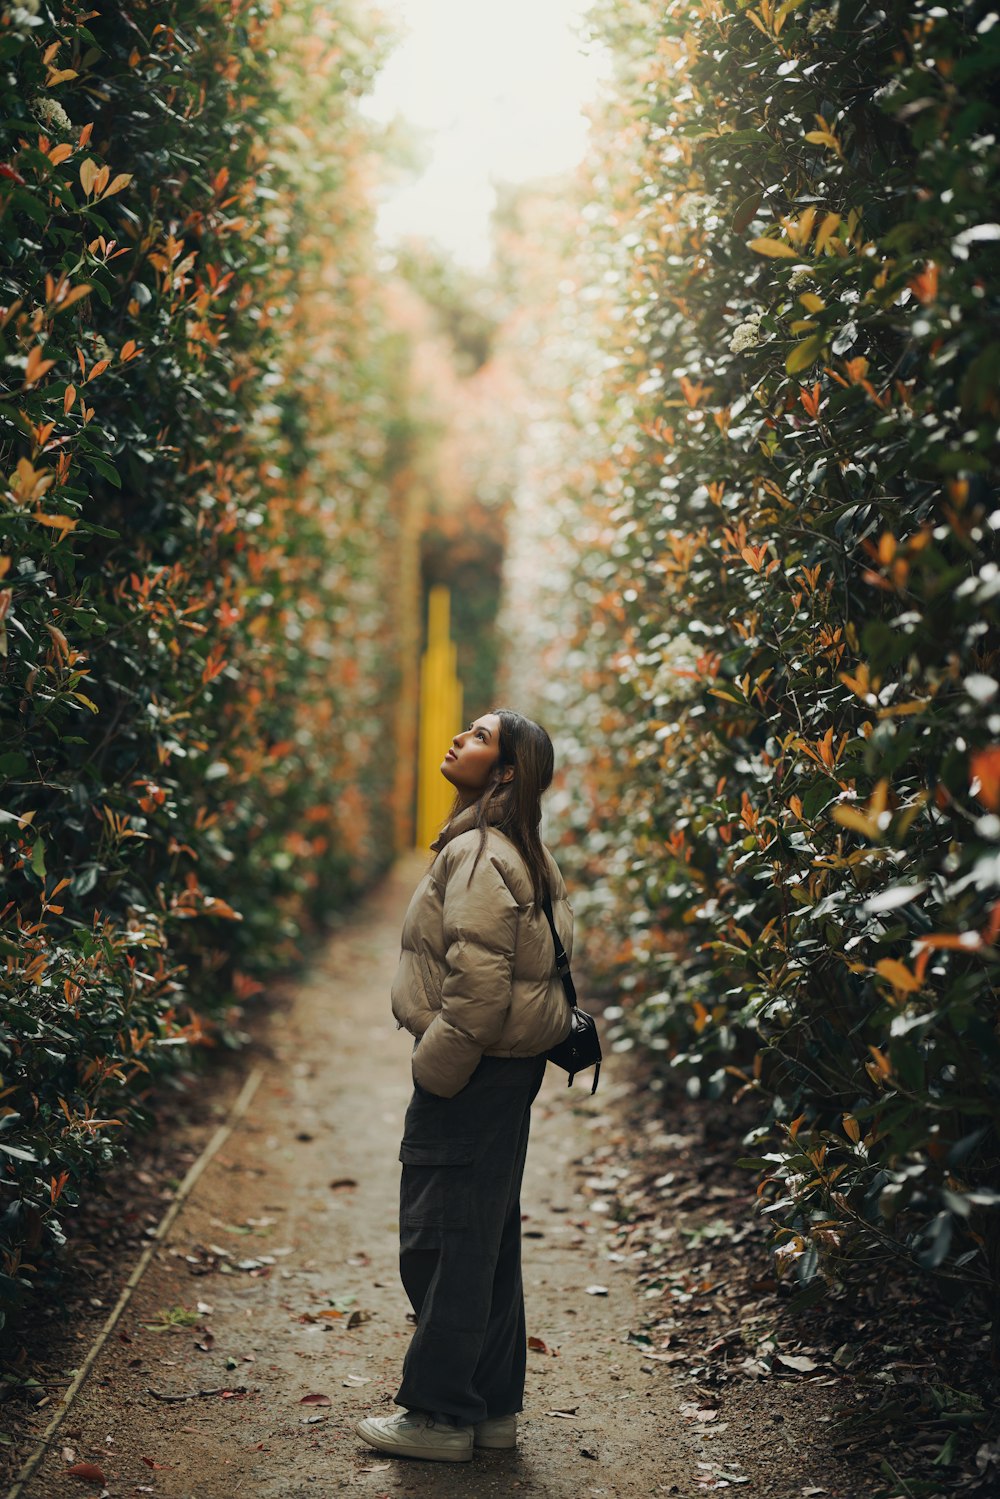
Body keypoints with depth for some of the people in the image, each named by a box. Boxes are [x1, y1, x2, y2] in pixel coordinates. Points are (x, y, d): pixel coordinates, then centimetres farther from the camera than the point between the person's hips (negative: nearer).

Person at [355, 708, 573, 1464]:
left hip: (475, 1071, -10)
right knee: (487, 1239, 16)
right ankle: (494, 1405, 26)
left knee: (442, 1239, 0)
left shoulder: (477, 855, -18)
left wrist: (437, 1071, -16)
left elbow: (479, 982, -25)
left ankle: (440, 1414, 10)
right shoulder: (522, 852, 14)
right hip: (510, 1065, 10)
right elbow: (545, 964, 19)